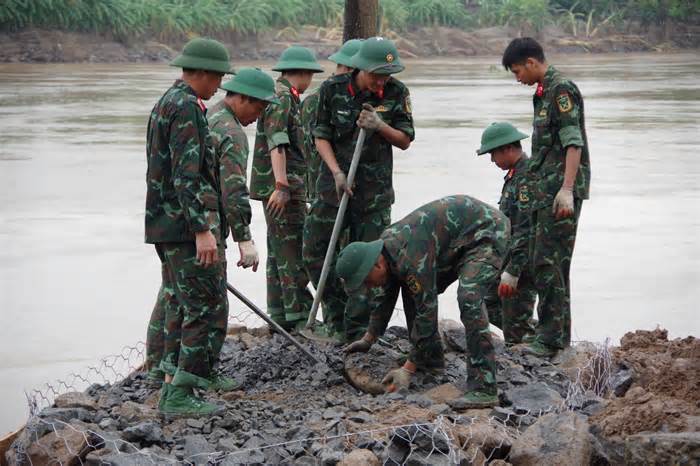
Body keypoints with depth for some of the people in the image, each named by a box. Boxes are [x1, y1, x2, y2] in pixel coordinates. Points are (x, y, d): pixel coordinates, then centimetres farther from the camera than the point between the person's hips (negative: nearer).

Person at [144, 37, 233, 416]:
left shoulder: (165, 104, 18)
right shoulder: (186, 108, -15)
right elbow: (188, 175, -23)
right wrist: (203, 229, -25)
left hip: (166, 226, 11)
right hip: (188, 226, -10)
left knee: (179, 306, 15)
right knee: (205, 306, -8)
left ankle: (172, 386, 19)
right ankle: (182, 394, -9)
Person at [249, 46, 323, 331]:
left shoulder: (284, 96, 19)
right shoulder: (282, 98, -13)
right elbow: (277, 144, -23)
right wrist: (281, 186, -29)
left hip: (282, 185, 10)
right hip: (281, 185, -10)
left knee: (279, 249, 12)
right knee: (292, 251, -10)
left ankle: (279, 315, 16)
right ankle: (299, 314, -10)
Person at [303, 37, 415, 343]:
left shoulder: (396, 93, -5)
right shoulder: (333, 89, -7)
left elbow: (405, 141, 1)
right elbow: (321, 136, -2)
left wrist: (380, 126, -18)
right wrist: (337, 173, -14)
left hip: (375, 189, 0)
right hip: (335, 181, 1)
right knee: (315, 251, 2)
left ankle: (356, 332, 7)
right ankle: (336, 312, 20)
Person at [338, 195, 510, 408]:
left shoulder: (410, 258, -32)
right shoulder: (387, 246, -2)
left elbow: (427, 311, -29)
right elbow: (387, 296, 16)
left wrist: (408, 369, -25)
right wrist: (368, 339, 20)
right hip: (459, 241, 10)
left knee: (469, 299, -29)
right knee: (413, 291, 7)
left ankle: (484, 389, -32)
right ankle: (432, 359, 18)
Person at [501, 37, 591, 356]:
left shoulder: (562, 89, -10)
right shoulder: (544, 92, 19)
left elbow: (574, 143, -19)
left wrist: (567, 190, -26)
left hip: (560, 191, -10)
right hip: (543, 190, 10)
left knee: (550, 262, -11)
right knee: (540, 260, 12)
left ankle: (551, 338, -9)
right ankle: (559, 334, 19)